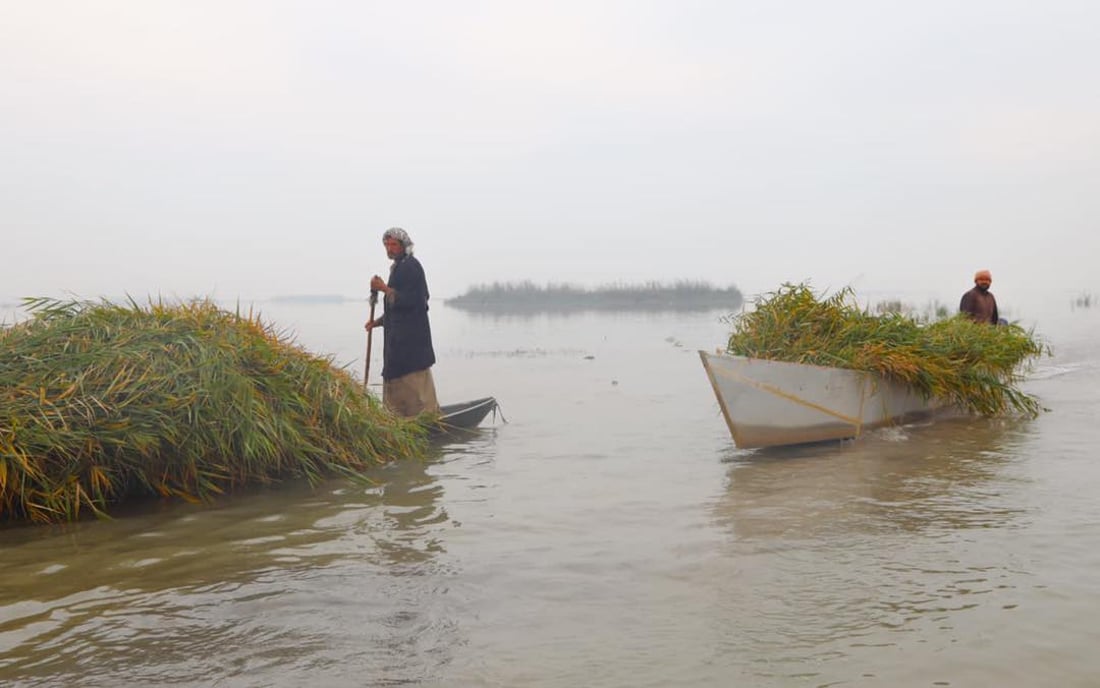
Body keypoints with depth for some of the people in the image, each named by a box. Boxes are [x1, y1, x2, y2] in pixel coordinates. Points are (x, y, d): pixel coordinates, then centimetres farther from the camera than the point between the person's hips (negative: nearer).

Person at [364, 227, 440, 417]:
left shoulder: (410, 266, -11)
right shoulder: (398, 267, 19)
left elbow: (409, 301, -20)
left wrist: (384, 289, -18)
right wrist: (379, 321, 15)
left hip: (411, 338, -10)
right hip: (399, 339, 10)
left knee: (416, 385, -8)